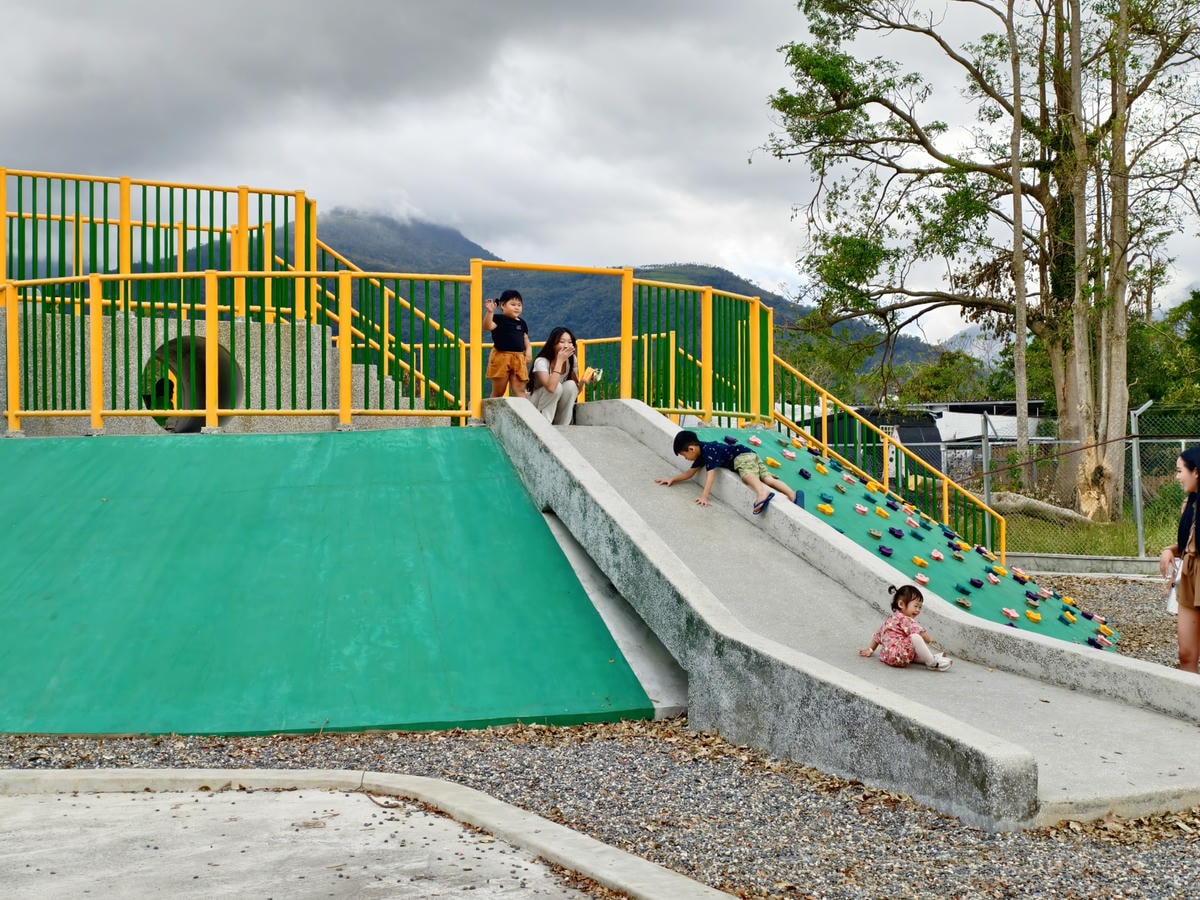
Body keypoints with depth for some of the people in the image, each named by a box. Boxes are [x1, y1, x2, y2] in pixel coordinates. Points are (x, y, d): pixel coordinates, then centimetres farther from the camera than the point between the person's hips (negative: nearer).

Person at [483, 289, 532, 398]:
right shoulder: (499, 319, -3)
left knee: (519, 390, -1)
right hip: (501, 356, -4)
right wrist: (490, 312, -33)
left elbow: (526, 339, 20)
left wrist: (529, 351, 2)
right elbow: (487, 327, -20)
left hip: (519, 359, 4)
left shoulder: (521, 323, 15)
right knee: (498, 391, 4)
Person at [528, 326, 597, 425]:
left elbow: (575, 391, -3)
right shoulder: (541, 361, -24)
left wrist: (583, 381, -25)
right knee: (557, 386, -30)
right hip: (536, 407, -5)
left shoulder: (572, 360, -6)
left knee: (571, 385, -22)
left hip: (557, 405, 5)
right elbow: (550, 388, -40)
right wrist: (560, 360, -35)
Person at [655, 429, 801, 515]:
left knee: (747, 475, -37)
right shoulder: (701, 453, 20)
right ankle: (792, 494, -33)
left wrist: (704, 496, -25)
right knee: (768, 478, -11)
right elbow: (690, 472, 32)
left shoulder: (708, 450, -12)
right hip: (752, 456, 9)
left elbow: (711, 474, -20)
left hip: (743, 456, -9)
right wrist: (672, 479, 29)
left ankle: (762, 492, -68)